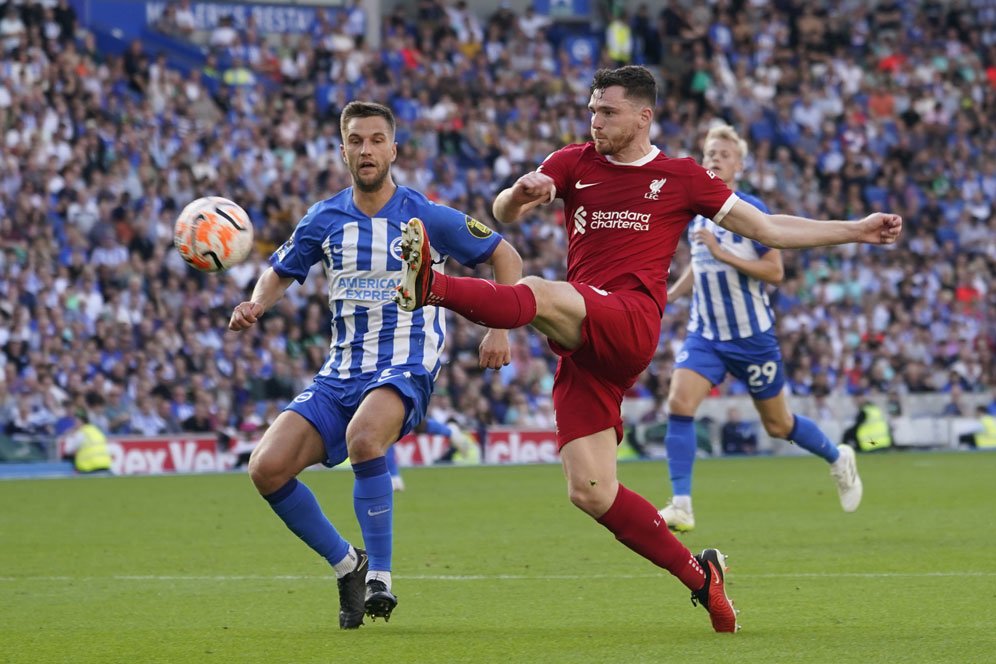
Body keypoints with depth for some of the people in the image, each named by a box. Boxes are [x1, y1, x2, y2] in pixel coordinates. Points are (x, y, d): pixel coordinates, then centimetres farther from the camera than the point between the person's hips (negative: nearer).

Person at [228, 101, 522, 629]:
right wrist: (255, 305, -2)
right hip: (341, 373, 5)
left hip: (406, 369, -5)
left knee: (363, 435, -39)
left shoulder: (428, 218, -3)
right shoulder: (324, 220, 6)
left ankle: (380, 576, -25)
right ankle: (347, 566, 7)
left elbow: (505, 256, 7)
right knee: (267, 468, -14)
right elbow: (280, 272, 20)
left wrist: (499, 330, -2)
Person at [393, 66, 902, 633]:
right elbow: (502, 214, 6)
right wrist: (520, 196, -19)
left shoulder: (681, 177, 12)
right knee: (590, 493, -6)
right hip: (582, 347, 4)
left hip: (631, 323, -4)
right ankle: (699, 575, 5)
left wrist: (856, 231, 12)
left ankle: (432, 286, -60)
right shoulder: (573, 164, 18)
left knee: (538, 294, -35)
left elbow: (767, 228, 18)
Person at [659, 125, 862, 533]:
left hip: (751, 335, -4)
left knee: (778, 425, 10)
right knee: (679, 403, -20)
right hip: (705, 334, 4)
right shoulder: (694, 212, 5)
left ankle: (838, 460, 40)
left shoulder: (751, 211, -12)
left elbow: (775, 272, -17)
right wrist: (669, 294, 9)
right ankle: (681, 507, -19)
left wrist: (723, 253, -26)